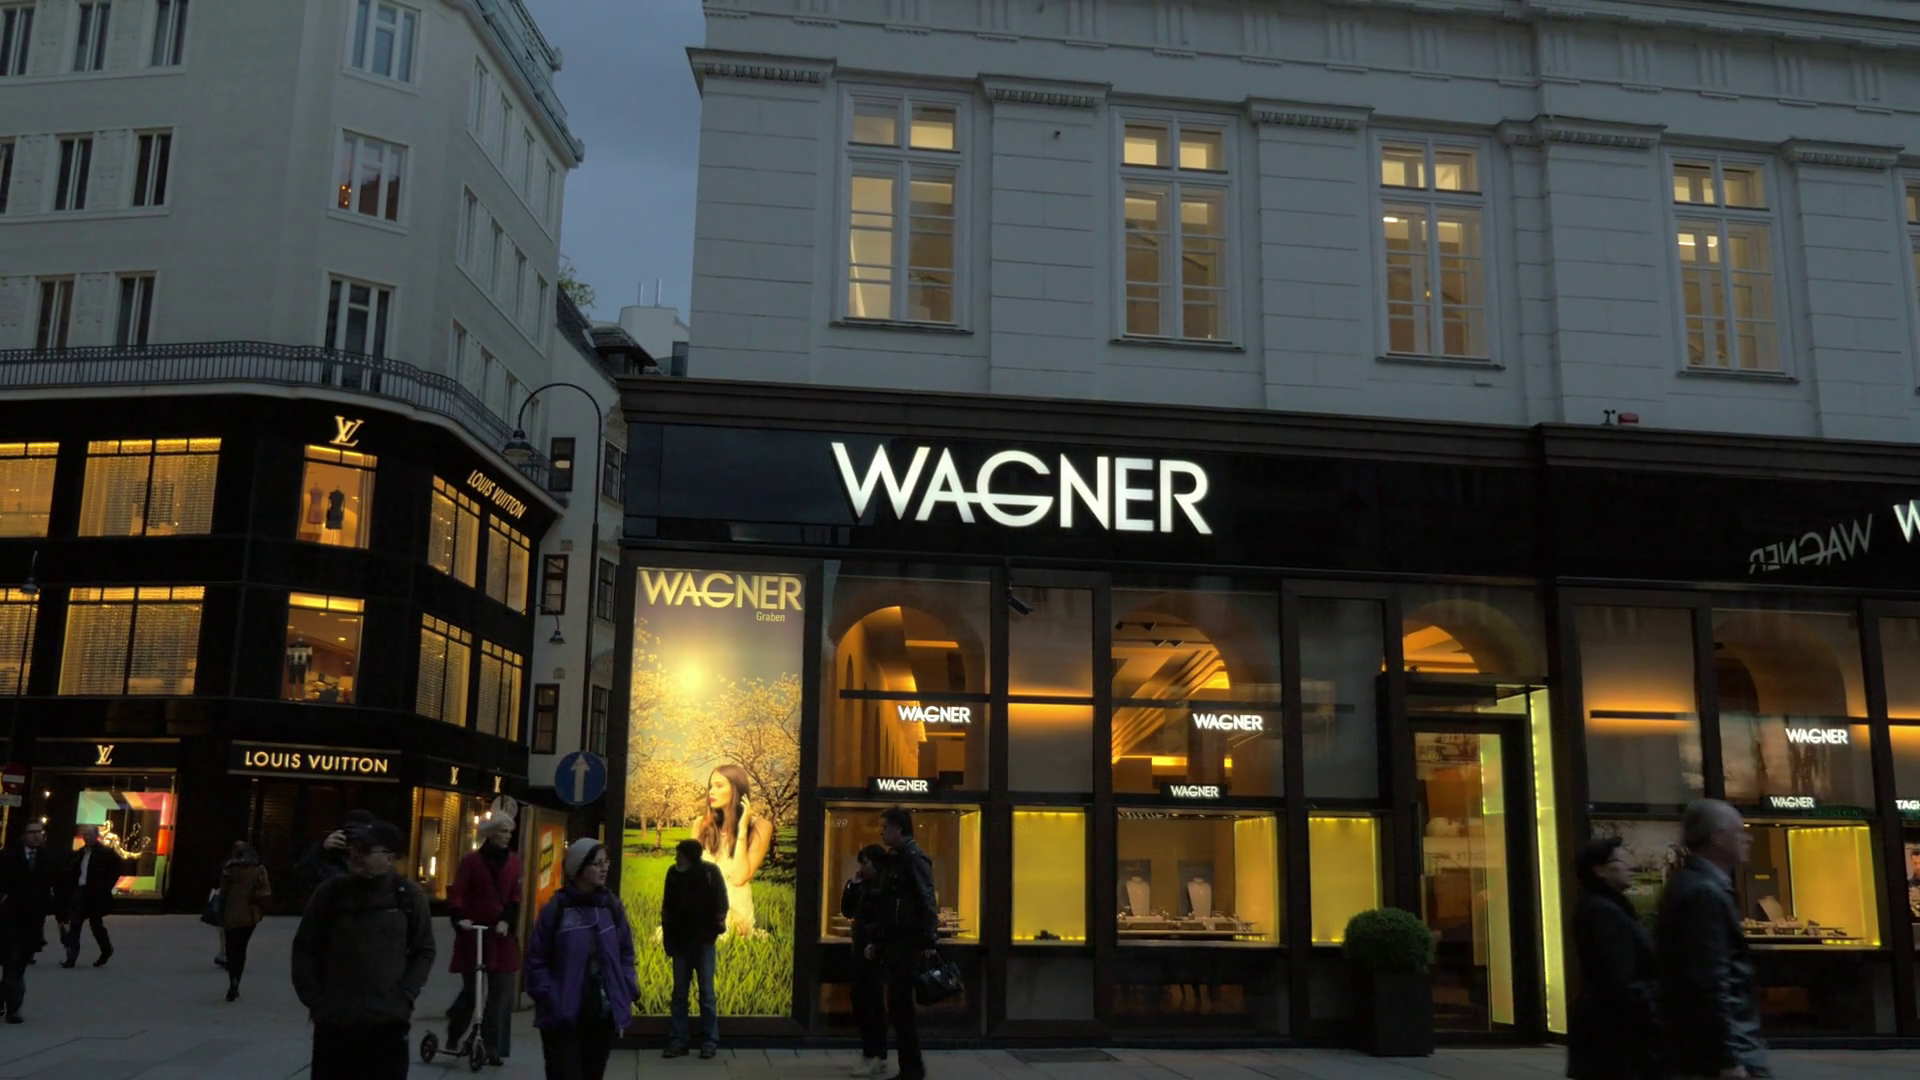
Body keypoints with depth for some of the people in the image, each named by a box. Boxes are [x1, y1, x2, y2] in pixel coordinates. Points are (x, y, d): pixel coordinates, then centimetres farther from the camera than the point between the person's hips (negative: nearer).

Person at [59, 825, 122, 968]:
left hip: (95, 895, -5)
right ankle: (71, 957, -1)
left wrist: (105, 889, -10)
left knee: (96, 924, 5)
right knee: (74, 924, -2)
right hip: (79, 892, 5)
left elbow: (115, 871, -7)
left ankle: (106, 951, 24)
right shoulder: (81, 852, 10)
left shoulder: (106, 853, -8)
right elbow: (74, 873, 13)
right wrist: (70, 890, 4)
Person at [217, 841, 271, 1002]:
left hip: (231, 916, -2)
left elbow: (223, 895, -4)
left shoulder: (229, 870, -4)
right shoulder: (258, 870, -2)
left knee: (232, 950, 4)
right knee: (241, 949, 15)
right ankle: (235, 987, 16)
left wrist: (221, 917, 3)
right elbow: (266, 891, -11)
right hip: (250, 915, 2)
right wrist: (254, 897, 7)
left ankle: (233, 981, -20)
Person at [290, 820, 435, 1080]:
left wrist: (405, 997, -3)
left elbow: (423, 951, 6)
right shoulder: (330, 892, -1)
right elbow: (304, 949, 7)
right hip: (333, 1021, 1)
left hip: (388, 1023, -1)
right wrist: (313, 999, 0)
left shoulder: (408, 896, -2)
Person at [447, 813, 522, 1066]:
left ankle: (493, 1045, 5)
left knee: (502, 991, -1)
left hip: (502, 934, 3)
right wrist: (460, 918, -24)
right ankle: (453, 1033, 30)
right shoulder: (472, 860, -3)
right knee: (470, 989, 5)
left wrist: (507, 921, -13)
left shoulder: (513, 861, 6)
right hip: (473, 933, -3)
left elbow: (515, 897, 3)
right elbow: (457, 893, -7)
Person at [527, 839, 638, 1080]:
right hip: (563, 1017, -4)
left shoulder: (612, 906, 6)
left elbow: (626, 954, 13)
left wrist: (627, 993, 2)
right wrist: (550, 998, -13)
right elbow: (536, 959, -4)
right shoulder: (557, 908, -7)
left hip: (603, 1015, 4)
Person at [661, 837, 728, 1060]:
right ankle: (678, 1042, 10)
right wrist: (668, 937, 0)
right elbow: (667, 907, 4)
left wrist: (717, 923, -16)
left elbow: (721, 902, -3)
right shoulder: (673, 873, -2)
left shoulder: (710, 872, -9)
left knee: (706, 992, 0)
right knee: (679, 993, 5)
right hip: (680, 941, 3)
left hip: (703, 941, -3)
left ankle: (710, 1041, 6)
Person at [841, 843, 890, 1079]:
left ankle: (872, 1057, -5)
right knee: (871, 1003, 12)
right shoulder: (865, 887, 12)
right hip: (862, 951, 9)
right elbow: (847, 911, 17)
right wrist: (852, 885, 7)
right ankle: (879, 1056, 19)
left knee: (865, 1002, -9)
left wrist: (875, 944, -23)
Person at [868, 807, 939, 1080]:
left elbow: (927, 903, -18)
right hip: (893, 943, 9)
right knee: (898, 1006, 10)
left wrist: (929, 942, -23)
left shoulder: (915, 858, -11)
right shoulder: (892, 860, 16)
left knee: (900, 1005, -7)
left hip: (908, 944, -9)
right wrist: (878, 942, 19)